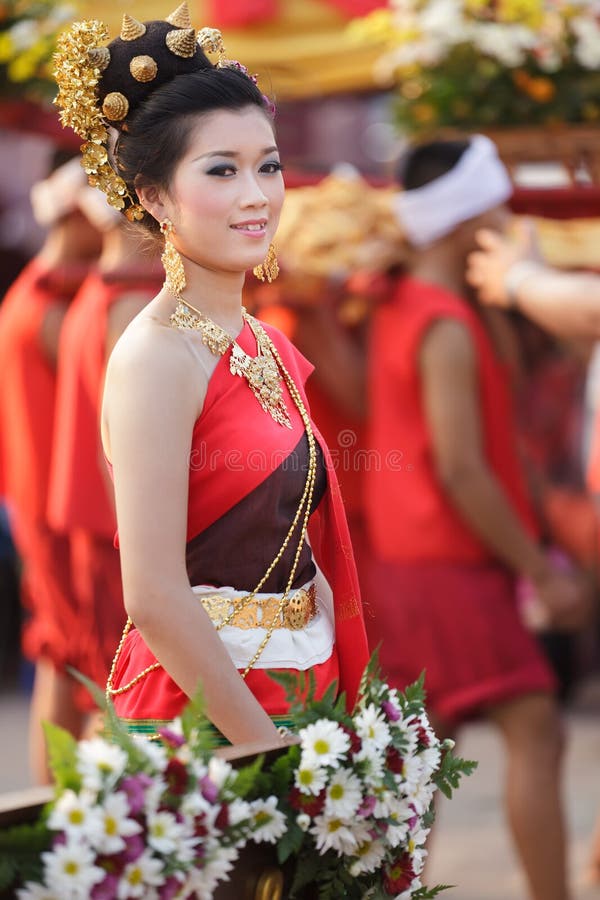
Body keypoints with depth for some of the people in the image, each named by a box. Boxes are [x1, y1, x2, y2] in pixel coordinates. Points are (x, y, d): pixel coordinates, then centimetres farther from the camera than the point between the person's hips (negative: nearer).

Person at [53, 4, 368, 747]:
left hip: (299, 709, 8)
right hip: (200, 719, -8)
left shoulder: (266, 346, 8)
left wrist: (347, 700, 5)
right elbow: (156, 600, -20)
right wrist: (274, 754, -17)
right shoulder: (157, 356, -16)